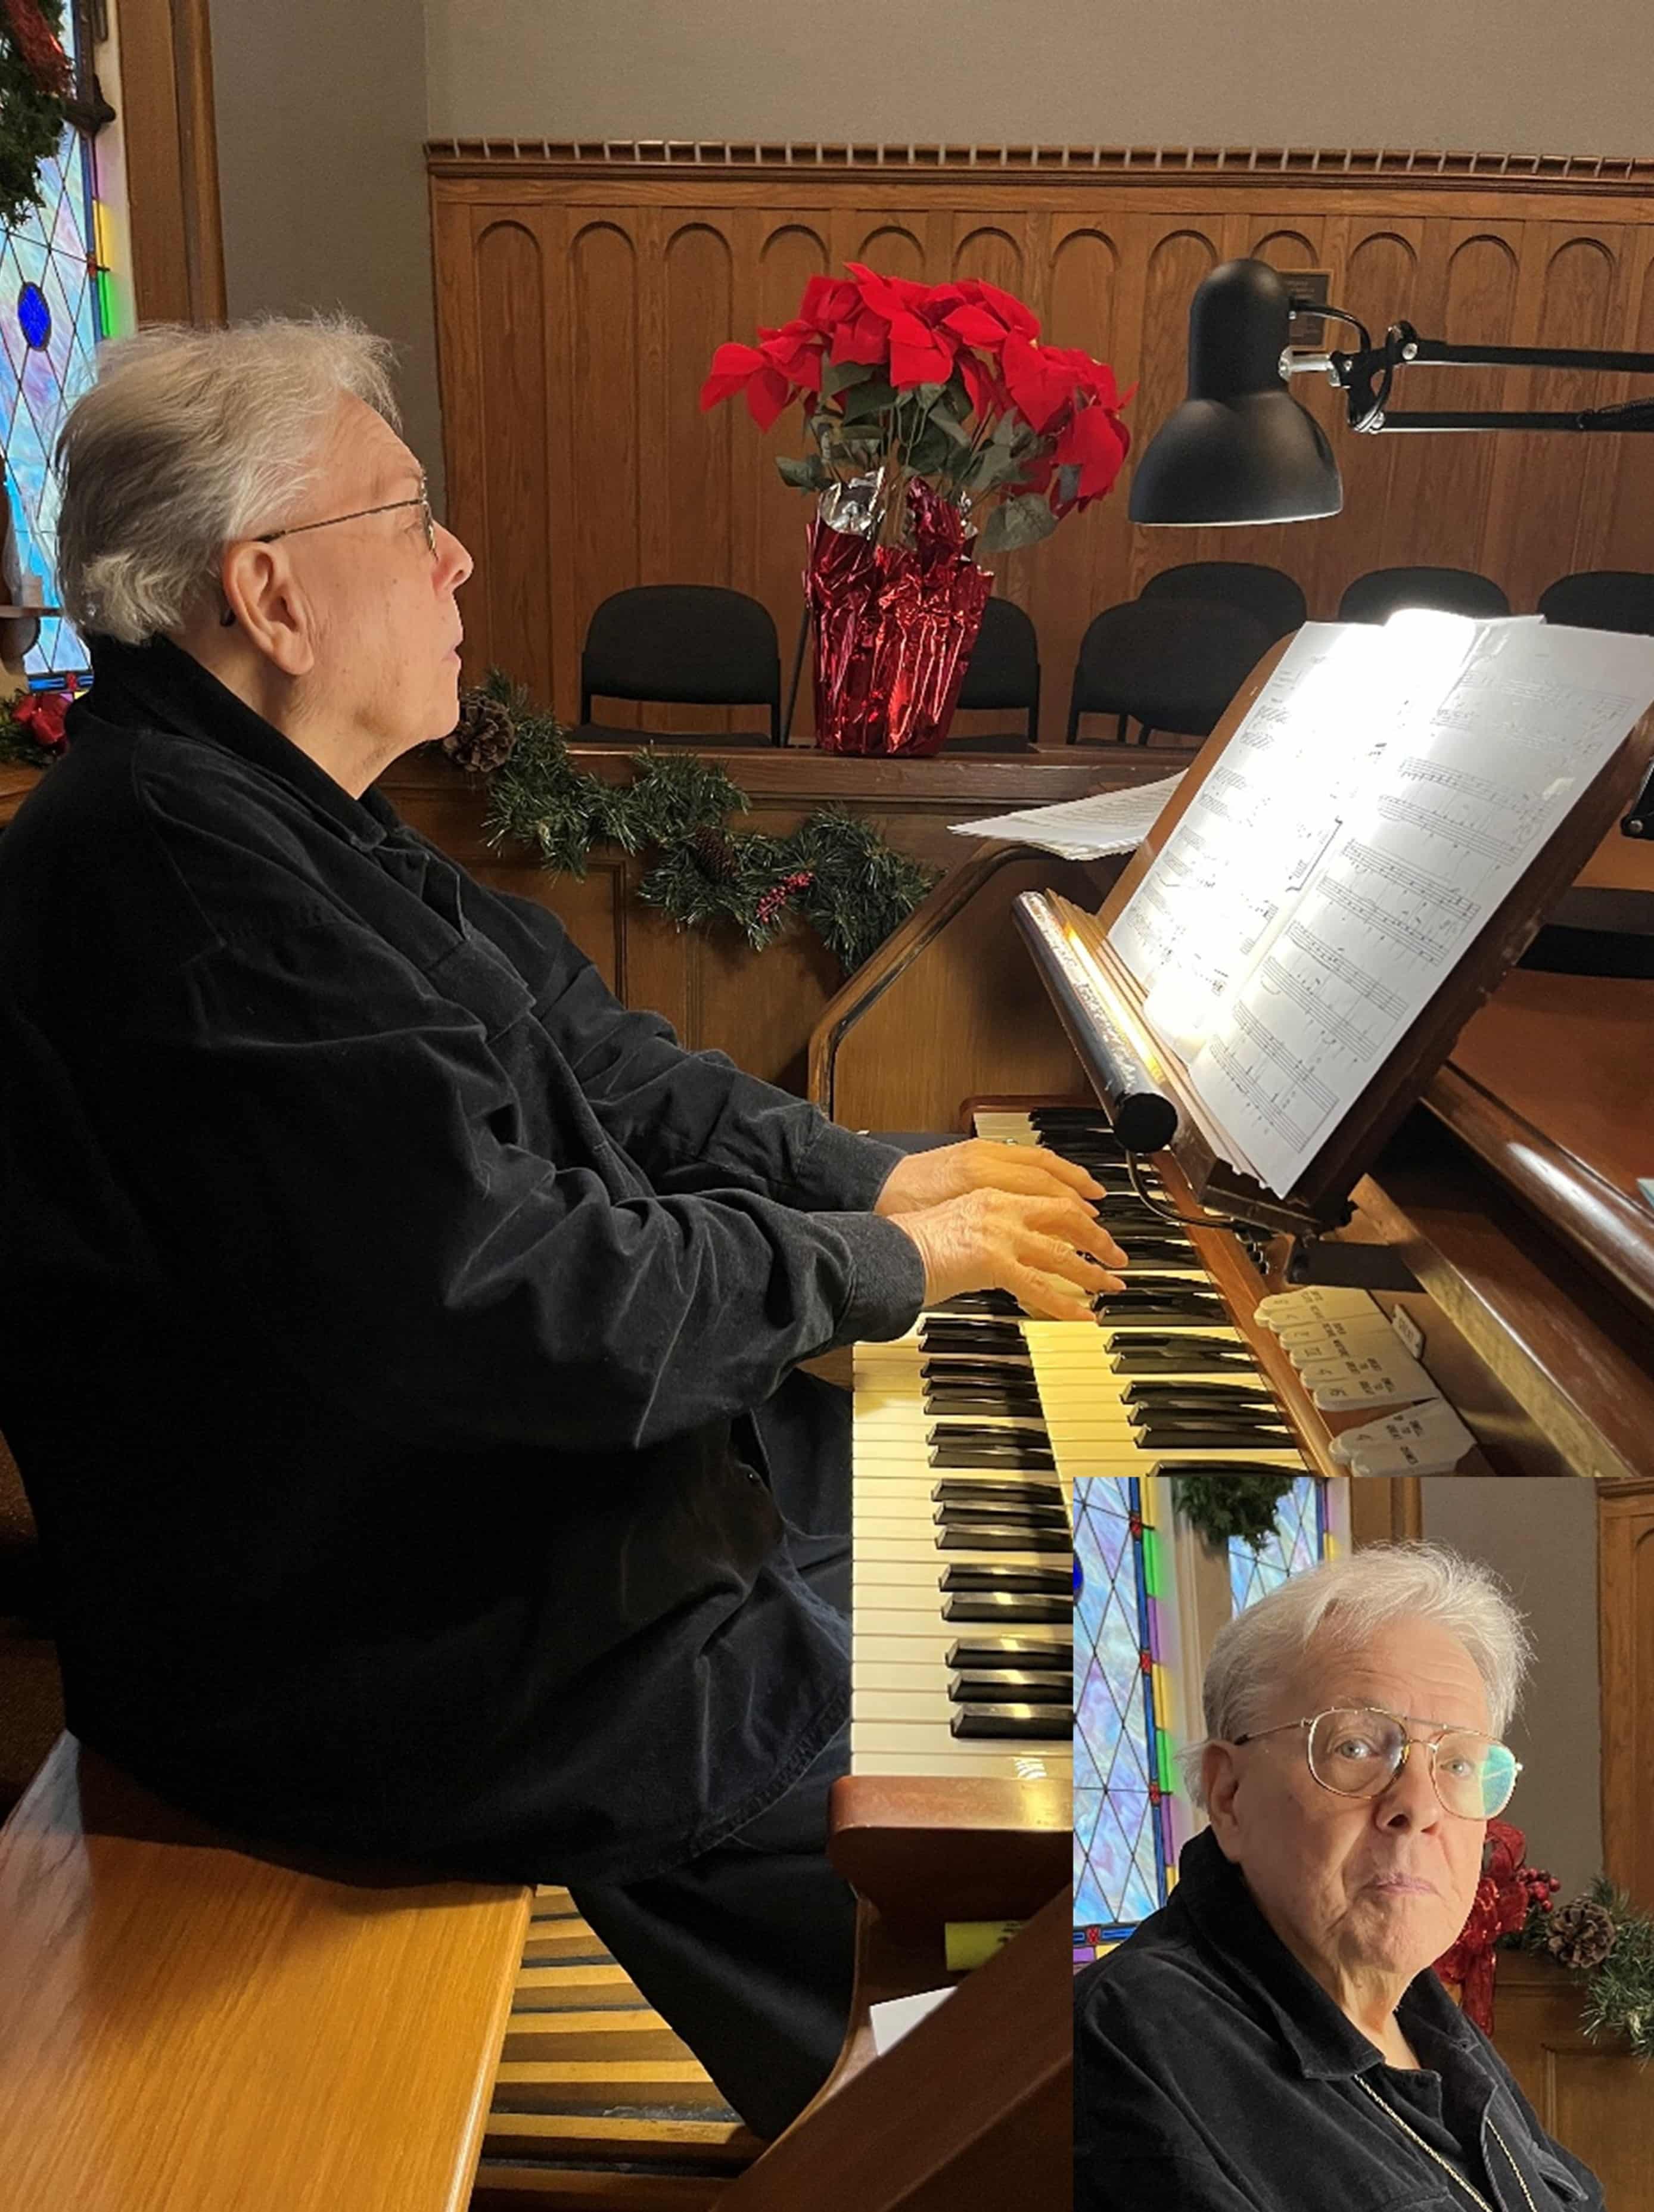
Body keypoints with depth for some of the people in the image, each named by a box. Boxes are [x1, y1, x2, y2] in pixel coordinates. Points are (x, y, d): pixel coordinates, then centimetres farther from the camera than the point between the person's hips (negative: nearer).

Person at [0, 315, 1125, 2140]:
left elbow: (587, 1054, 10)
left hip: (449, 1490, 10)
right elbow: (510, 1300, -31)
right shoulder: (177, 876, -28)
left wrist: (872, 1175, 1)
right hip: (363, 1662, -10)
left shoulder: (276, 819, 7)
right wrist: (882, 1265, -18)